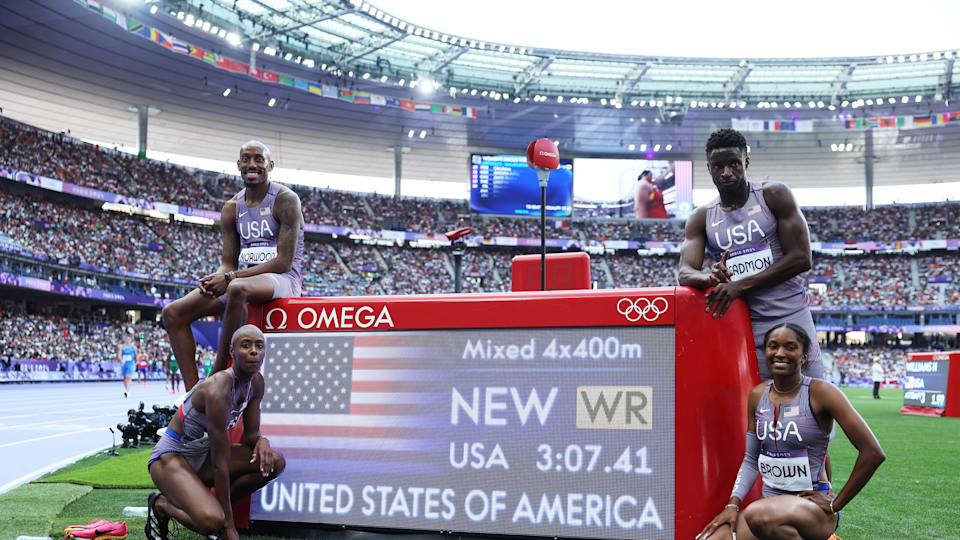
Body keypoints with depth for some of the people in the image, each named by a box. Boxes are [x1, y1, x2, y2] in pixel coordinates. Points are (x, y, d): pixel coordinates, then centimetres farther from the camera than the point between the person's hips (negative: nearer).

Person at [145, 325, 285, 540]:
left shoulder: (256, 382, -4)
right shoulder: (218, 390, -30)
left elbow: (250, 434, 7)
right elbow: (220, 464, -28)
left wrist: (261, 440, -20)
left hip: (201, 457, 8)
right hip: (170, 458, -8)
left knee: (275, 462, -12)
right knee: (212, 522, -32)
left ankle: (213, 504, 1)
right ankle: (162, 504, -1)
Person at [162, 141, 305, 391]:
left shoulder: (286, 200, -7)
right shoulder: (232, 208, 12)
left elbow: (284, 261, -15)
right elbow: (228, 262, 12)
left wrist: (231, 277, -21)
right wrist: (214, 279, -14)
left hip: (282, 279, -7)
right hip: (244, 277, 7)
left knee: (238, 289, -41)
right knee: (173, 313, -8)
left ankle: (217, 378, -28)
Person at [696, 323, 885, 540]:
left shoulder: (820, 392, -11)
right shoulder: (757, 395, 7)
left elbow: (873, 452, -15)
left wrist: (835, 504, -10)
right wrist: (733, 504, -1)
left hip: (811, 506, -5)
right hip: (770, 502, 5)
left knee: (759, 516, -37)